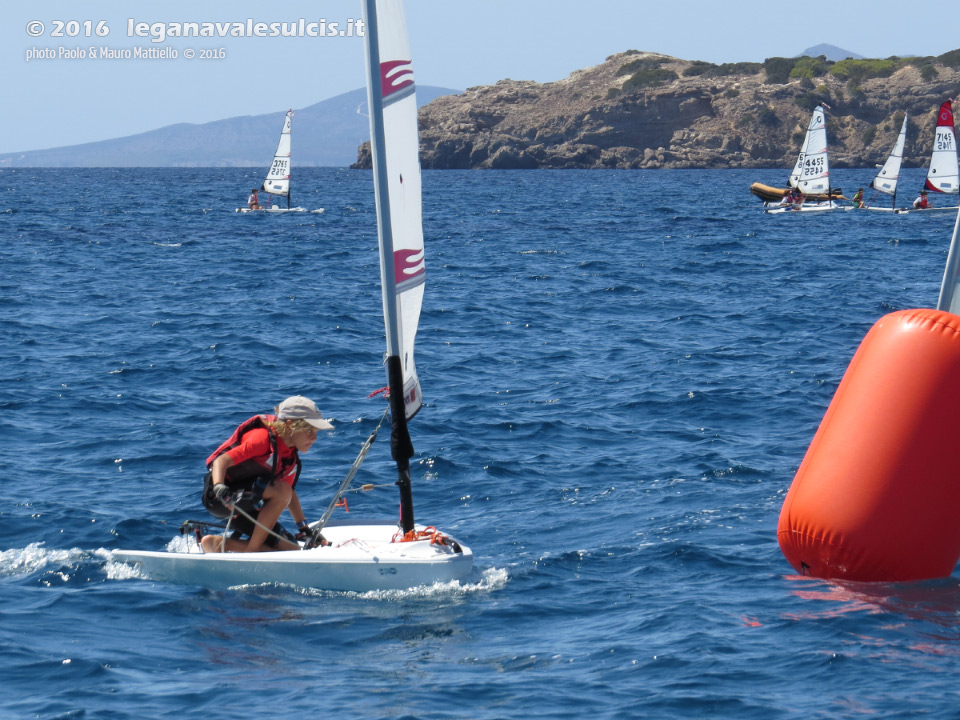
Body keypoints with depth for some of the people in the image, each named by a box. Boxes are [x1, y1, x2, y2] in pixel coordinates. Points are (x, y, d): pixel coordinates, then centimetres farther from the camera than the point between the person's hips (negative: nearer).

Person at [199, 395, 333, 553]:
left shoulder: (291, 456, 5)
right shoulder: (264, 438, -20)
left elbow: (289, 494, 16)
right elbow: (222, 460, -29)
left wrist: (304, 528, 9)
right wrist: (219, 488, -48)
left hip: (246, 508, 9)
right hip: (220, 498, -9)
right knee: (281, 490, -30)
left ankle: (217, 543, 4)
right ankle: (251, 550, -20)